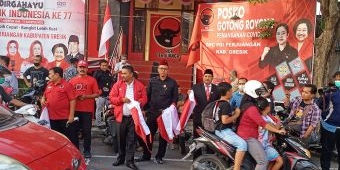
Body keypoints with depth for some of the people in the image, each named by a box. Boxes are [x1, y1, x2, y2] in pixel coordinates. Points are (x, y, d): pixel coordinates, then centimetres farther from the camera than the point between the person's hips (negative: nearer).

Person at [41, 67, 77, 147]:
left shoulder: (67, 85, -8)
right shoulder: (49, 85, 13)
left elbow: (72, 100, -12)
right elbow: (44, 95, 28)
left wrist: (71, 115, -16)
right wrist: (43, 99, 3)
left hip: (65, 118, -6)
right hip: (52, 118, 7)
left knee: (70, 139, 1)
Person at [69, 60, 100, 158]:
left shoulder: (92, 80, 1)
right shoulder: (72, 80, 8)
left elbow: (97, 94, -1)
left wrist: (86, 96, -14)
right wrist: (75, 97, -9)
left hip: (87, 110, -2)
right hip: (75, 109, 3)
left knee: (87, 131, 3)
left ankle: (87, 151, 12)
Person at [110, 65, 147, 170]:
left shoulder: (140, 85, 2)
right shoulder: (118, 84, 3)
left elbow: (144, 99, 2)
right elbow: (111, 98, 0)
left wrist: (138, 103, -18)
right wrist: (122, 99, -16)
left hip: (134, 116, -1)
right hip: (121, 116, 1)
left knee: (132, 139, 1)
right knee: (121, 139, 10)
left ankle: (129, 161, 8)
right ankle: (120, 158, 26)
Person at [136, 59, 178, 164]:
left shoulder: (172, 83, 1)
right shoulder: (152, 81, 6)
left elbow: (175, 97, 0)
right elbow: (148, 95, 5)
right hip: (152, 112, 2)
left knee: (163, 135, 6)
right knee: (148, 134, 6)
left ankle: (159, 156, 18)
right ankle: (146, 155, 20)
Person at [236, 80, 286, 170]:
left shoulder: (246, 104, 13)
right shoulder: (251, 108, -20)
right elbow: (263, 123, -25)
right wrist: (278, 131, -21)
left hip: (248, 136, 11)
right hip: (248, 137, -11)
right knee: (263, 161, -16)